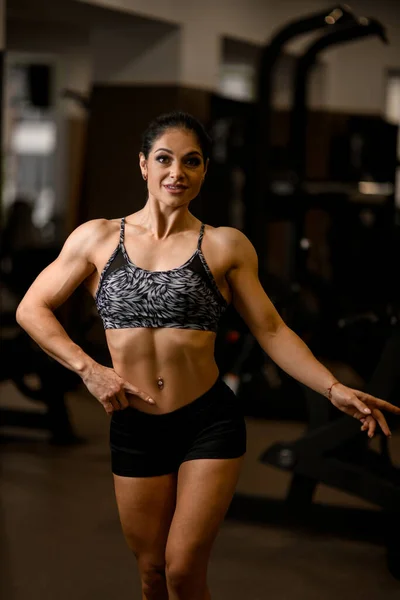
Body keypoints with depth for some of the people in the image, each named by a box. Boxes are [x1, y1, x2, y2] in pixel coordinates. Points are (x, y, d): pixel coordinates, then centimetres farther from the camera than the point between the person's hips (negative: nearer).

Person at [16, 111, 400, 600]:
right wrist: (88, 369, -6)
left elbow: (271, 331, 2)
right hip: (134, 427, 2)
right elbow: (31, 308, 6)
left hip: (210, 422, -1)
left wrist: (334, 390, -9)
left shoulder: (225, 246, -1)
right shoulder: (97, 238, 2)